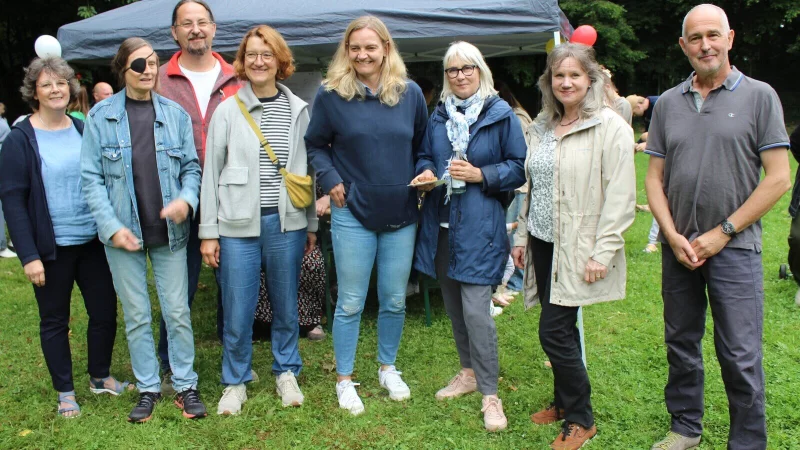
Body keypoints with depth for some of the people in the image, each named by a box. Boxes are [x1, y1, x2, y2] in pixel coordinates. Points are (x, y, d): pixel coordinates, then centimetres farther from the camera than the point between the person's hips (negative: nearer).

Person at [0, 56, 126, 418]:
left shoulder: (84, 130, 5)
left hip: (92, 241, 4)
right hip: (50, 248, -4)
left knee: (105, 311, 10)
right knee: (55, 320, 9)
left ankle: (100, 377, 31)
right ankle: (65, 392, 25)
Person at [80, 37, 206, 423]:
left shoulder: (175, 113, 2)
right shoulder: (101, 115, -2)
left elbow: (191, 167, 6)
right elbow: (91, 177, -3)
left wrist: (186, 199, -14)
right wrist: (112, 226, -12)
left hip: (168, 231, 1)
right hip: (123, 233, 0)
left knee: (178, 312, 5)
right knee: (137, 316, 9)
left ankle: (186, 386, 19)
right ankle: (148, 388, 23)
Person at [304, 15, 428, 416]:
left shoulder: (410, 93, 2)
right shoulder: (331, 93, -4)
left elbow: (422, 145, 14)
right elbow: (315, 145, 5)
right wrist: (331, 181, -8)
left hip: (401, 214, 3)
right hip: (353, 213, -2)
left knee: (395, 300, 13)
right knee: (350, 302, 5)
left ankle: (388, 368, 34)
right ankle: (344, 380, 22)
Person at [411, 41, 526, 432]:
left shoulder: (501, 115, -3)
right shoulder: (439, 116, 11)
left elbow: (518, 167, -2)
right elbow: (424, 156, 20)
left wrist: (480, 175, -16)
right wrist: (425, 173, -3)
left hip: (479, 226, -6)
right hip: (441, 222, 6)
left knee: (476, 309, -10)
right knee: (454, 306, 14)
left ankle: (490, 394, 3)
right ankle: (469, 372, 33)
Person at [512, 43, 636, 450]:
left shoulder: (610, 127, -10)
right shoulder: (542, 127, 12)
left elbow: (620, 197, -14)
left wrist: (602, 253, -17)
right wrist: (521, 236, 16)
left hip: (577, 249, -6)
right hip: (543, 243, 6)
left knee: (553, 332, -5)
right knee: (561, 330, 14)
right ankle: (565, 401, 32)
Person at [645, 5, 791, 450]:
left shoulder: (759, 96, -3)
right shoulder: (669, 103, 7)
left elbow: (779, 178, -7)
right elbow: (655, 177, 8)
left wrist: (722, 232, -10)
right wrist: (673, 236, -5)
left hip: (735, 248, -3)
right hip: (678, 247, 4)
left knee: (741, 356, 0)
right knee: (681, 344, 14)